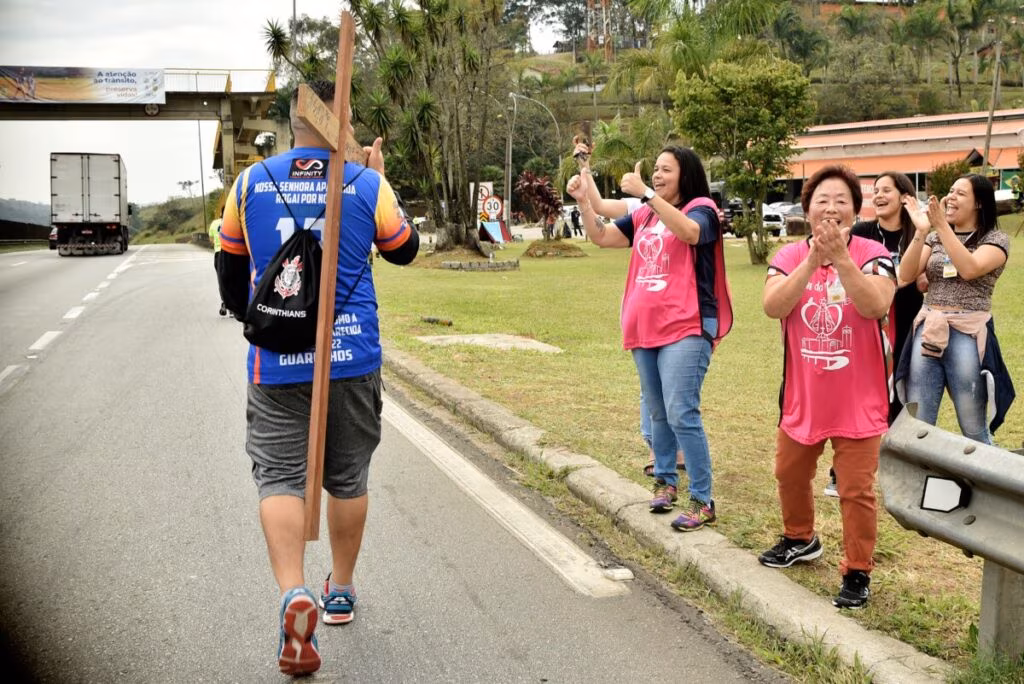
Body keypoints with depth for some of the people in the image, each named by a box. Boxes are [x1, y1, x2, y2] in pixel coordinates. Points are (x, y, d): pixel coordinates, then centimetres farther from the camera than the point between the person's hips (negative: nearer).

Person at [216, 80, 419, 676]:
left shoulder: (250, 184, 0)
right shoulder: (367, 185, -5)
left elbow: (231, 267, 12)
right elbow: (405, 250, 12)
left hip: (276, 362, 0)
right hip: (354, 358, 0)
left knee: (281, 476, 0)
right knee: (348, 477, 15)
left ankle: (294, 592, -22)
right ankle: (341, 590, 30)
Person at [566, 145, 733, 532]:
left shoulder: (701, 209, -5)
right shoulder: (643, 215, 14)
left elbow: (688, 231, -28)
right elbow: (601, 237, 13)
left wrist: (646, 193, -31)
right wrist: (584, 201, -2)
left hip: (687, 329, -7)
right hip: (645, 329, 7)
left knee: (681, 414, -14)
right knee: (658, 413, 17)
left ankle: (703, 502, -7)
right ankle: (665, 480, 32)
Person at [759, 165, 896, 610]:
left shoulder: (872, 255, -9)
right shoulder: (788, 257, -2)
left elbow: (876, 306, -27)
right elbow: (773, 307, -20)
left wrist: (841, 257, -33)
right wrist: (812, 260, -28)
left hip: (858, 400, -4)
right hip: (802, 396, 4)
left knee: (855, 489, -1)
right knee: (790, 474, 21)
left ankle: (858, 571, 14)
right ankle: (800, 539, 46)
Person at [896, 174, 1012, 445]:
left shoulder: (995, 239, 1)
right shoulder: (935, 238, 13)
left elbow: (969, 269, -19)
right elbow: (906, 276, -1)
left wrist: (942, 225, -20)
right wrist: (921, 231, -12)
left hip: (968, 335, -4)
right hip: (926, 332, 4)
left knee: (974, 429, 5)